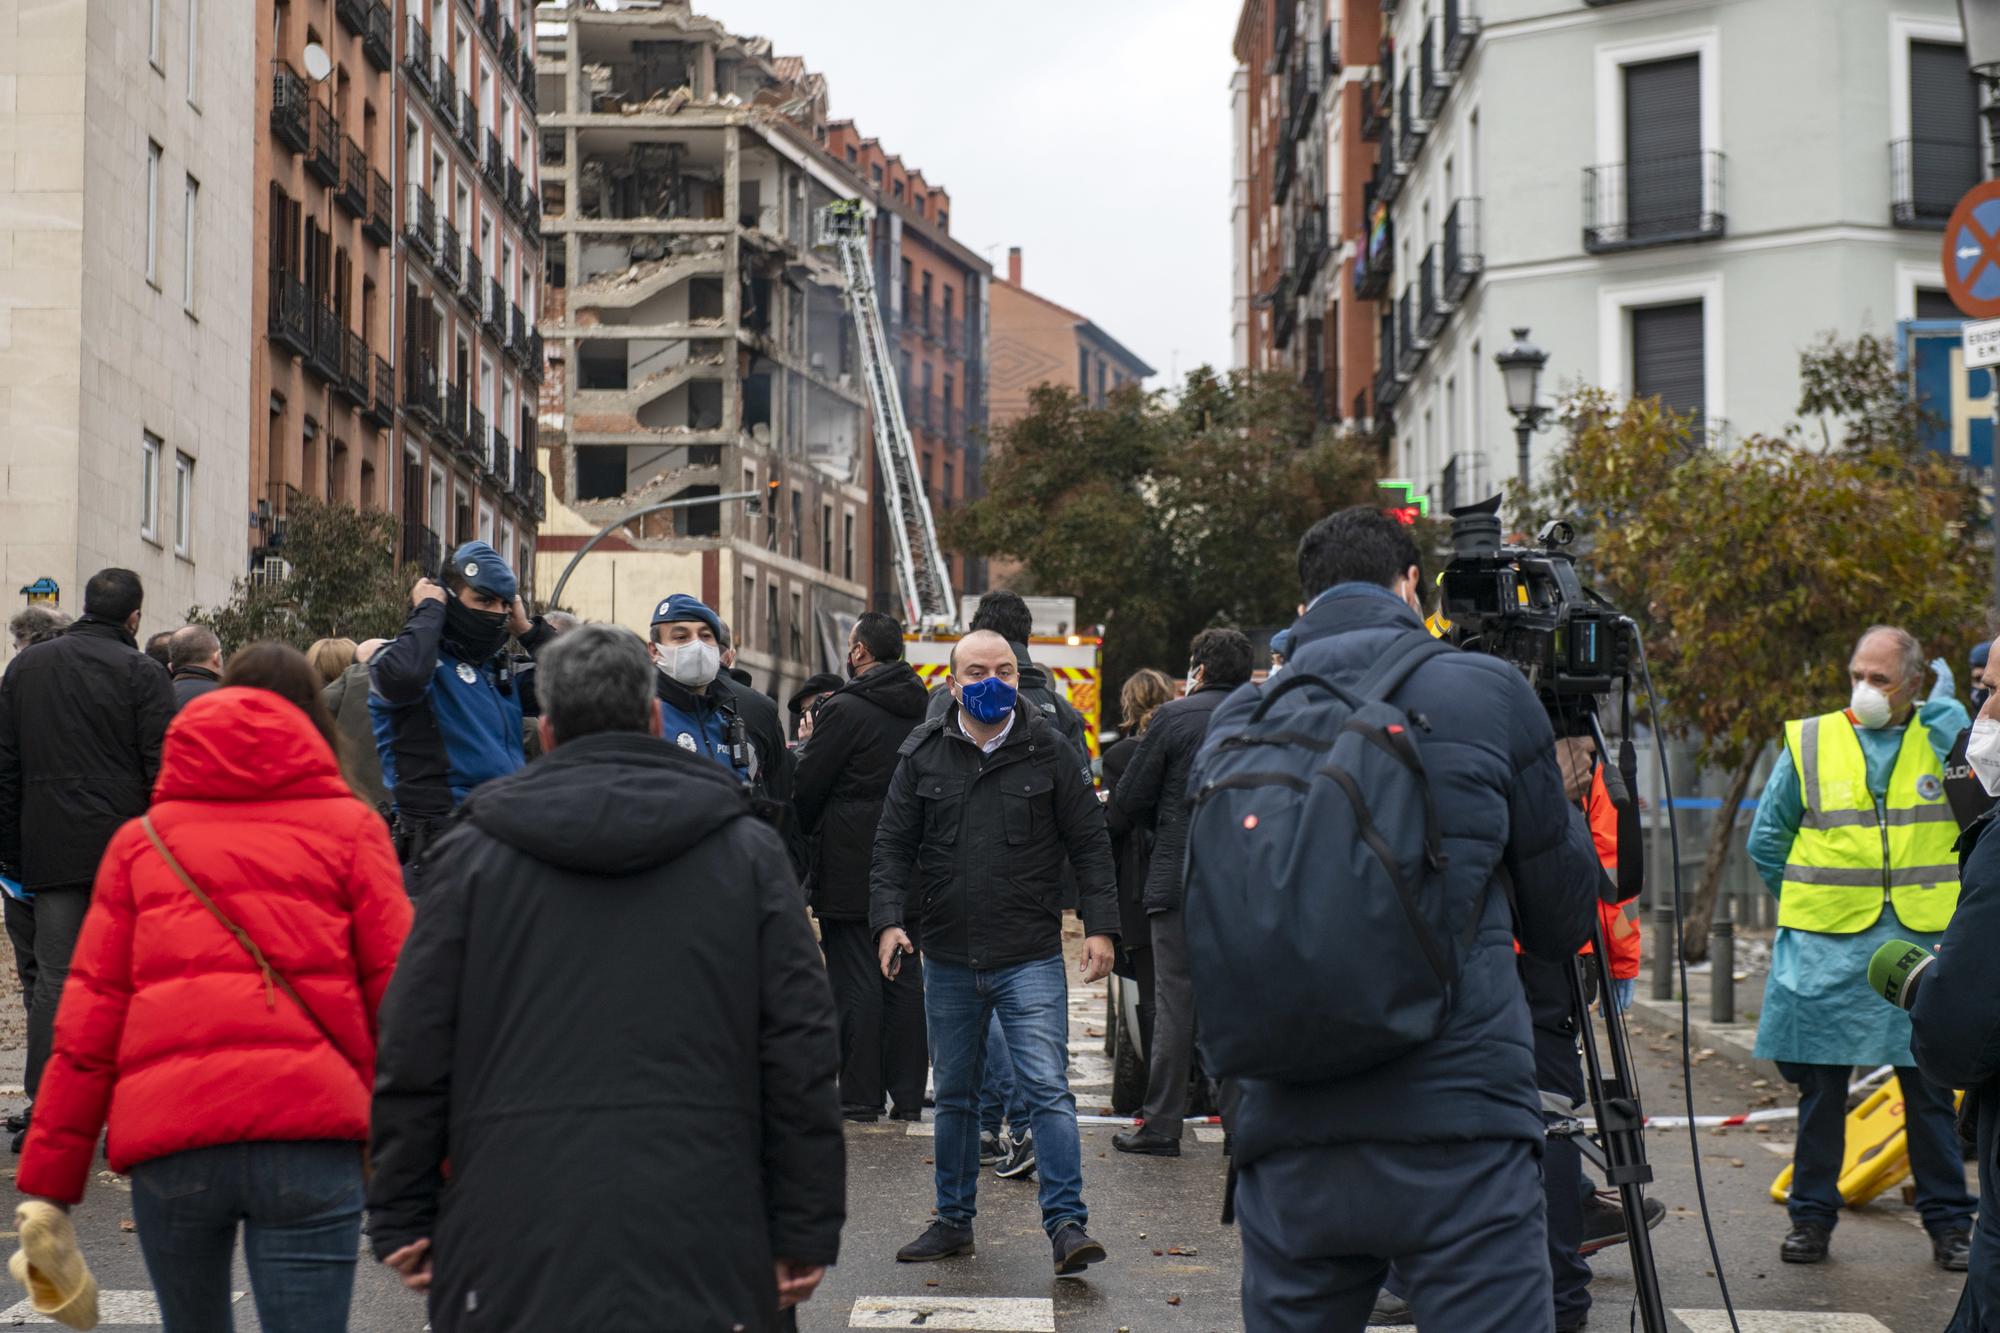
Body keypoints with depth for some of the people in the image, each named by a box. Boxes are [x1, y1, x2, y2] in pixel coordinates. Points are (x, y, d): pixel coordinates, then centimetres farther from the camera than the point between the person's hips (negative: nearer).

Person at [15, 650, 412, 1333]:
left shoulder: (142, 839, 15)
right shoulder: (348, 828, 11)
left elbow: (88, 1021, 8)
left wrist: (48, 1185, 10)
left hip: (168, 1136, 2)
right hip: (309, 1129, -2)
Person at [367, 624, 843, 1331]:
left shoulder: (474, 852, 5)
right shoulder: (748, 851, 7)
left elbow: (413, 1053, 4)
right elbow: (801, 1054, 3)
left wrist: (402, 1218, 12)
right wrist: (806, 1232, 7)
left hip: (511, 1253, 0)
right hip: (699, 1245, 0)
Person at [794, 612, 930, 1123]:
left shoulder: (845, 709, -13)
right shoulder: (922, 708, 7)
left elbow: (807, 785, -8)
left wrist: (804, 831, 10)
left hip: (850, 868, -6)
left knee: (855, 980, -2)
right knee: (906, 976, 10)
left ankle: (860, 1095, 1)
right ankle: (907, 1093, 13)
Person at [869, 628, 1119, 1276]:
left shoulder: (1050, 753, 1)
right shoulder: (923, 755, 5)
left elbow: (1090, 845, 3)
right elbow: (893, 846, 6)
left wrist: (1100, 926, -6)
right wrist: (889, 919, -7)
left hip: (1030, 957, -3)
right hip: (948, 960, 3)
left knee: (1047, 1089, -11)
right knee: (954, 1095, 13)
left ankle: (1067, 1223, -7)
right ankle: (954, 1221, 26)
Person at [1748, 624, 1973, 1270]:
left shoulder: (1942, 737, 6)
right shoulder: (1810, 743, 4)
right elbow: (1766, 838, 13)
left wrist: (1949, 723, -11)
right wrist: (1809, 899, 9)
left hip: (1920, 942, 0)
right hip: (1827, 946, 0)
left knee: (1930, 1088, 5)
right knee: (1821, 1087, 6)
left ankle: (1949, 1221, 16)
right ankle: (1812, 1215, 17)